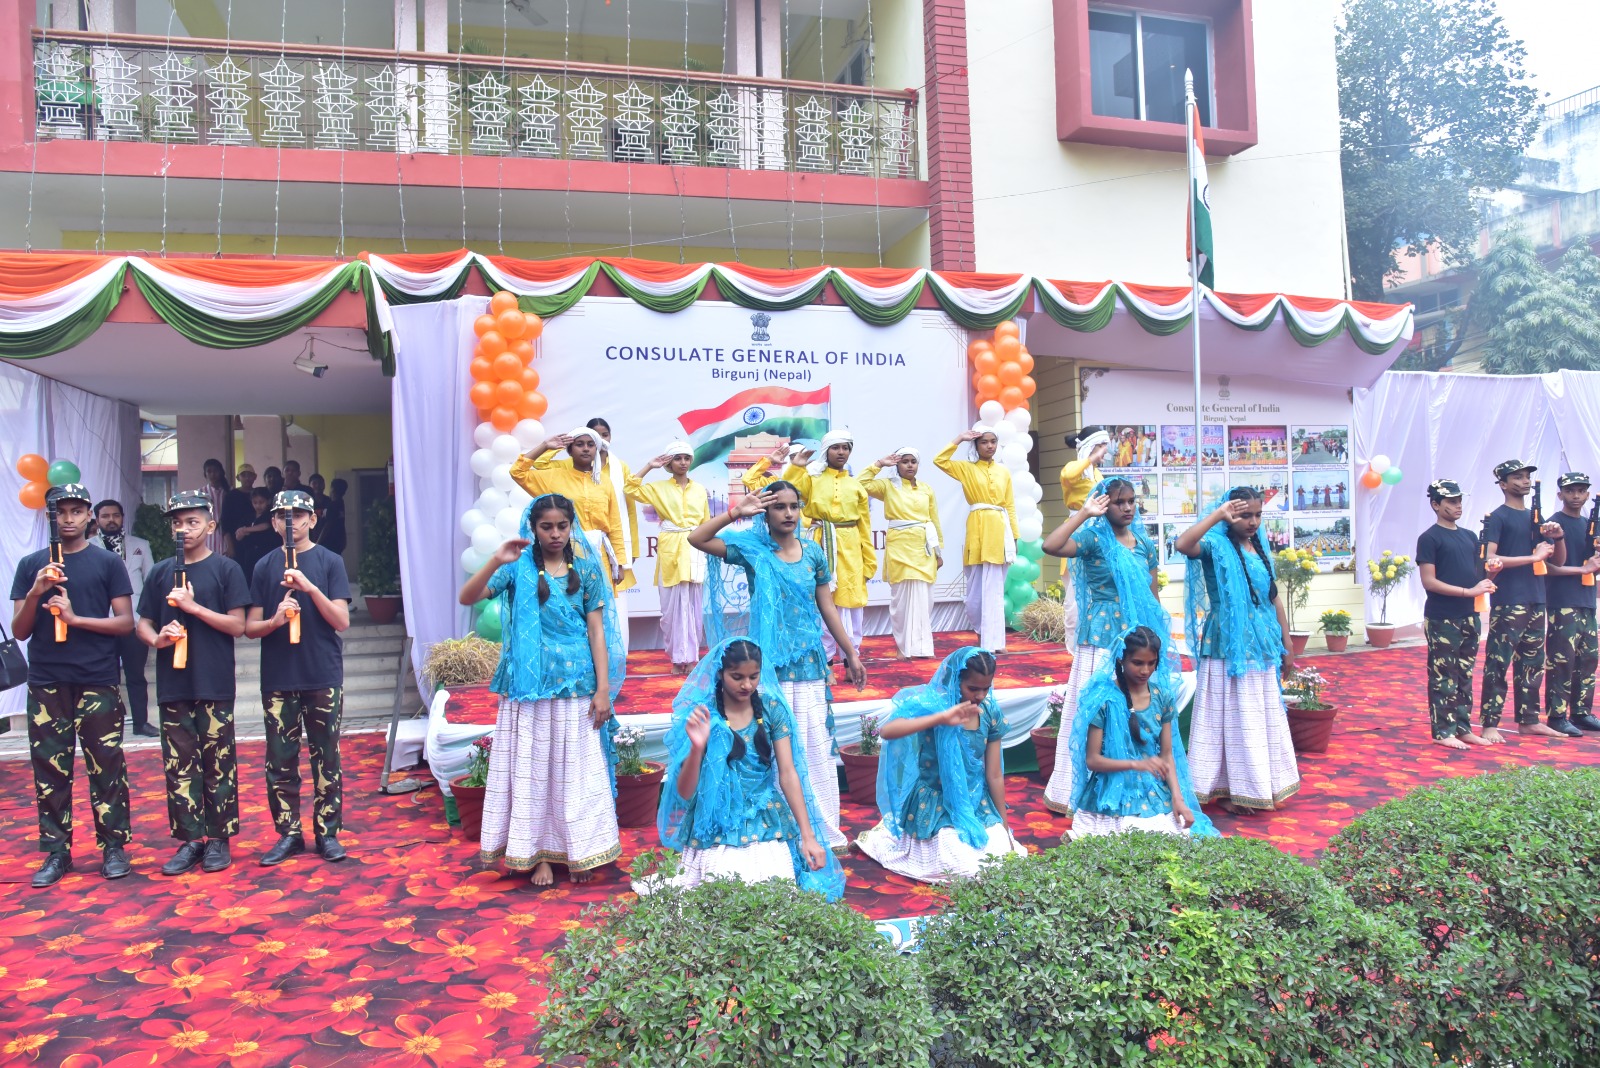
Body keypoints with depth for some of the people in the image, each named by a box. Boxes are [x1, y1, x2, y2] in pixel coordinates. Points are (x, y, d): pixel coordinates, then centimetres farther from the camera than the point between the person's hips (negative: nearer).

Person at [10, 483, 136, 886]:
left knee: (106, 767, 1)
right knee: (50, 770, 6)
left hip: (98, 683, -2)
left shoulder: (108, 562, 3)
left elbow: (125, 622, 0)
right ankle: (55, 851, 16)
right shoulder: (30, 565, 9)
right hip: (46, 683, 2)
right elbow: (19, 631, 7)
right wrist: (36, 593, -10)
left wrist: (76, 618, -13)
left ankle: (113, 846, 10)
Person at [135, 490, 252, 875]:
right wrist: (156, 639, -8)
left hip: (215, 684, -3)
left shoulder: (225, 569, 0)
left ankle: (218, 838, 12)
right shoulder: (162, 572, 11)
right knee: (179, 764, 6)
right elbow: (143, 624, 13)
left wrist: (193, 606, -15)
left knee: (218, 763, 2)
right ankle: (190, 839, 14)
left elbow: (237, 625, -5)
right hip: (173, 684, 4)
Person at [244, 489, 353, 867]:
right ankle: (288, 833, 17)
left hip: (324, 677, -2)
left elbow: (342, 621, -5)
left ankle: (328, 832, 13)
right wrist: (275, 620, -15)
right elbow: (249, 627, 7)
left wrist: (311, 588, -18)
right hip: (278, 679, 2)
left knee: (326, 758, 4)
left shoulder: (329, 562, 2)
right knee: (280, 759, 6)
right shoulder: (265, 566, 7)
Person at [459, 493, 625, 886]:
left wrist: (604, 688, -4)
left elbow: (596, 630, 1)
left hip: (577, 687, 1)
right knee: (533, 767, 5)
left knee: (576, 769, 7)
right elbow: (467, 597, -11)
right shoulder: (519, 567, 0)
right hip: (531, 685, -1)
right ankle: (540, 852, 16)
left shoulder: (585, 568, 4)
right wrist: (495, 562, -28)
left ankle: (578, 851, 19)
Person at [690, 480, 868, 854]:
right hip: (769, 662, -2)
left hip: (809, 662, 2)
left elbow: (827, 609, 10)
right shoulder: (751, 549, -3)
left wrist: (851, 655, 11)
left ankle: (825, 829, 19)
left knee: (817, 746, 7)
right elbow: (697, 539, -16)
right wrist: (736, 512, -19)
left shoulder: (812, 551, 4)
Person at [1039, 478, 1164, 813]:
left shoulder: (1144, 544, 9)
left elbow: (1153, 597, 15)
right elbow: (1050, 546, -27)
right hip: (1102, 641, -5)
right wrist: (1084, 513, -20)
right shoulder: (1094, 539, -7)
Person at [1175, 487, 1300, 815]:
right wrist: (1217, 515, -28)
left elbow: (1275, 600, 16)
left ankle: (1260, 787, 25)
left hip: (1262, 649, 7)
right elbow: (1183, 544, -32)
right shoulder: (1216, 546, -9)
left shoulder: (1261, 550, 12)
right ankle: (1230, 790, 8)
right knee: (1232, 719, -1)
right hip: (1229, 649, -7)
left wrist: (1287, 647, 16)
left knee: (1264, 719, 13)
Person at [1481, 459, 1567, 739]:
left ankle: (1528, 720, 21)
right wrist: (1532, 557, -18)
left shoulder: (1535, 518, 18)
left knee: (1532, 664, 12)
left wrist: (1559, 537, 1)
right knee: (1498, 665, -7)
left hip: (1535, 601, 7)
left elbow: (1559, 561, 20)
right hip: (1508, 603, -7)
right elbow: (1489, 559, -16)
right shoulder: (1497, 517, -3)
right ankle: (1490, 724, -5)